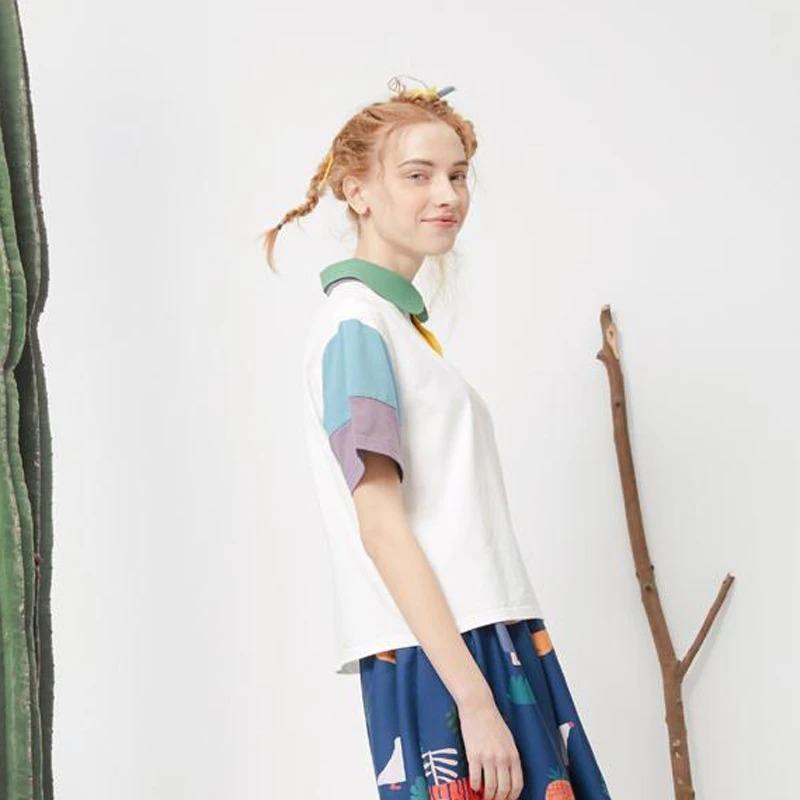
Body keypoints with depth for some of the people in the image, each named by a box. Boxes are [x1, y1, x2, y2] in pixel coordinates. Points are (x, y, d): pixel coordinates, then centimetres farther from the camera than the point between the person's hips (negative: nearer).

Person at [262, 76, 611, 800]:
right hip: (437, 659, -8)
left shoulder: (402, 320, 19)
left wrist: (493, 678, 15)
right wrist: (472, 698, -20)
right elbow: (381, 526, -15)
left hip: (483, 644, 8)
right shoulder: (357, 322, -7)